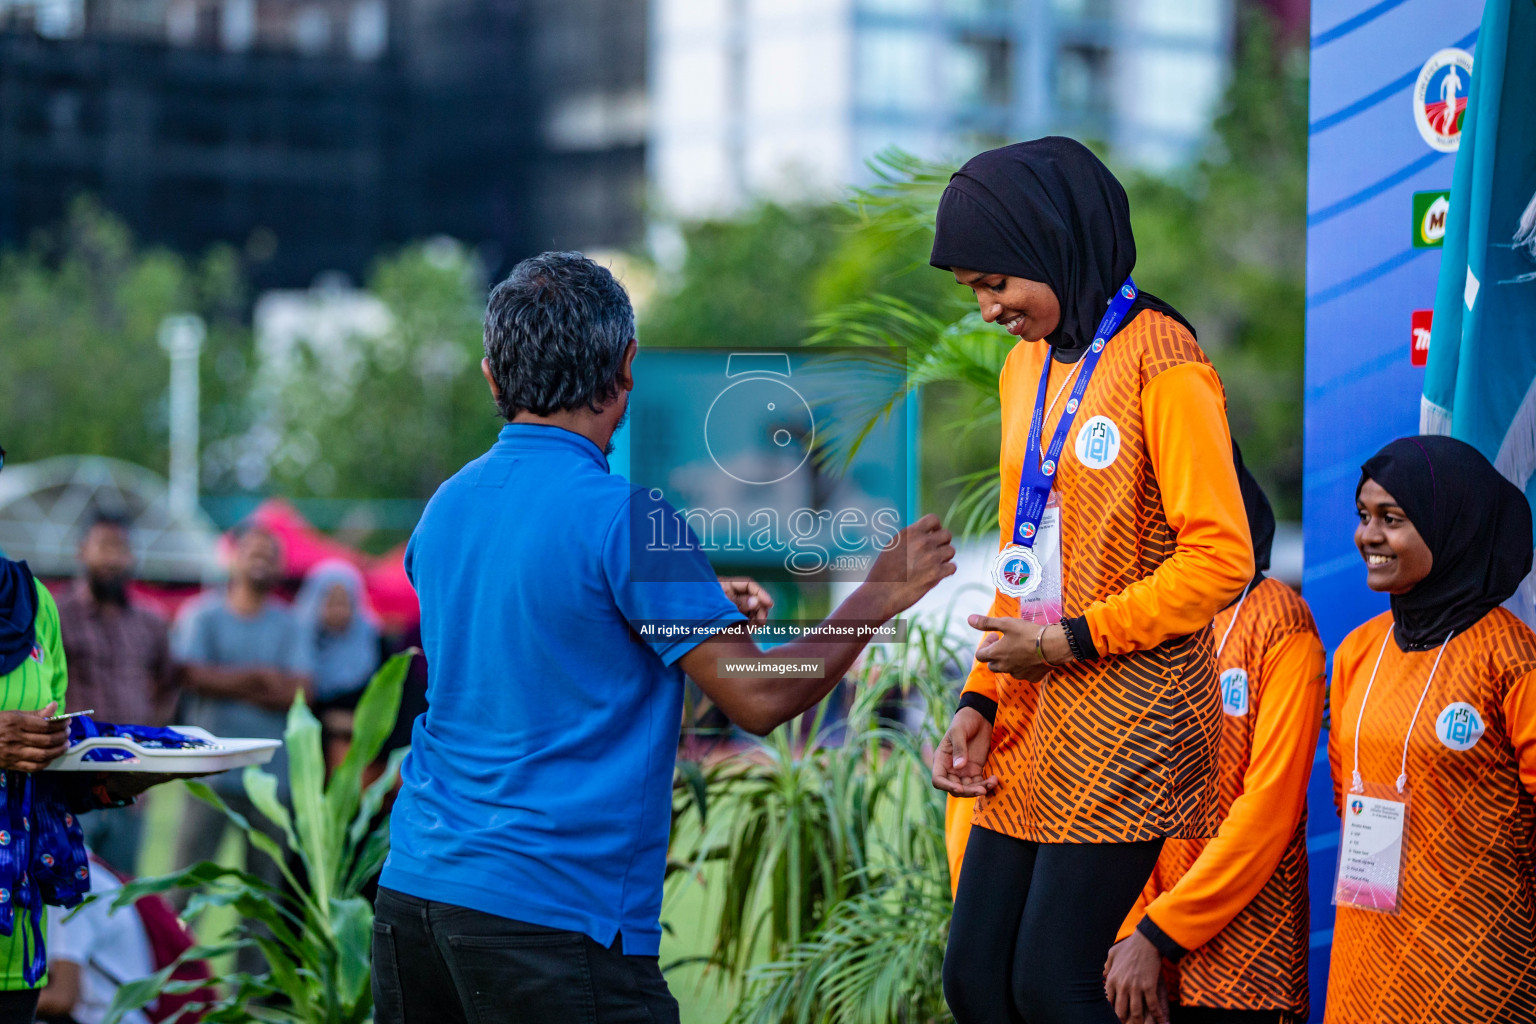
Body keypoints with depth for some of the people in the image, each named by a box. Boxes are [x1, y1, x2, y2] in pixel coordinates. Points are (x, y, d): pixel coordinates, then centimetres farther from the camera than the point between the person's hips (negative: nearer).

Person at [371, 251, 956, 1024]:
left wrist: (700, 606, 24)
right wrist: (874, 601, 2)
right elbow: (758, 699, -12)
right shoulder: (627, 520, -13)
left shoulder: (445, 507, 10)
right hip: (552, 916, -7)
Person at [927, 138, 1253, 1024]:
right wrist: (983, 699, 9)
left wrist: (1073, 640, -15)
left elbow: (1221, 558, -15)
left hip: (1128, 714, -8)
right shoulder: (1027, 365, 15)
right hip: (1034, 718, 8)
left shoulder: (1160, 360, -10)